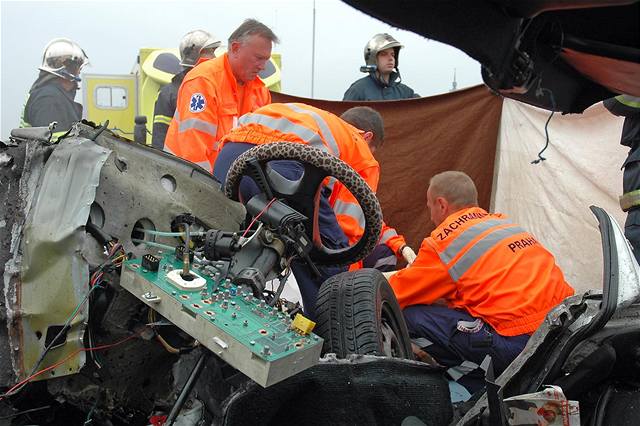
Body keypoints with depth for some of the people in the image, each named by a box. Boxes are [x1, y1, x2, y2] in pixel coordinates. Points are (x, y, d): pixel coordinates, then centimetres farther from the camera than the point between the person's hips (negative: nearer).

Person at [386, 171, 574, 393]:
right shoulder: (505, 223, 20)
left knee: (412, 316, -2)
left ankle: (485, 390, -3)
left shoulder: (443, 241, -3)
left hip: (516, 345, -8)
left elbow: (398, 294, 6)